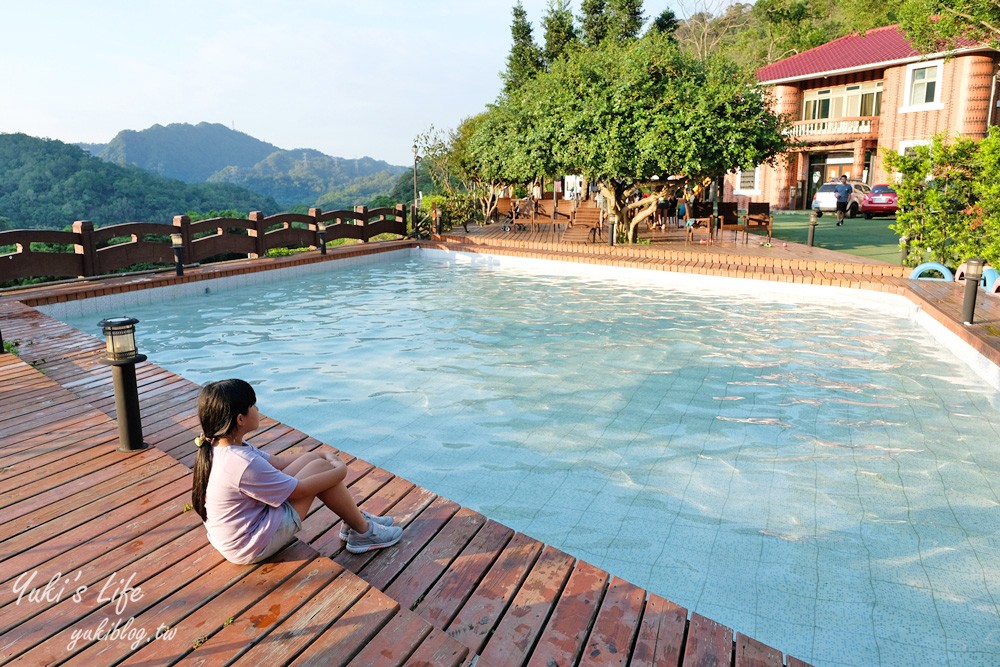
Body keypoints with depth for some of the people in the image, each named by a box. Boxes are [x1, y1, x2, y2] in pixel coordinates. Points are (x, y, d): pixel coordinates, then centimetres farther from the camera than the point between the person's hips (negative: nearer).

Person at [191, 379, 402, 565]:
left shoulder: (217, 447, -2)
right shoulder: (244, 465, -32)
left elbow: (275, 461, 8)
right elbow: (300, 490, -21)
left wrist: (323, 455, 3)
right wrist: (340, 471, -7)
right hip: (253, 546, -9)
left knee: (314, 458, 4)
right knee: (321, 468, -12)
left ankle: (355, 520, 17)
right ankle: (363, 533, 5)